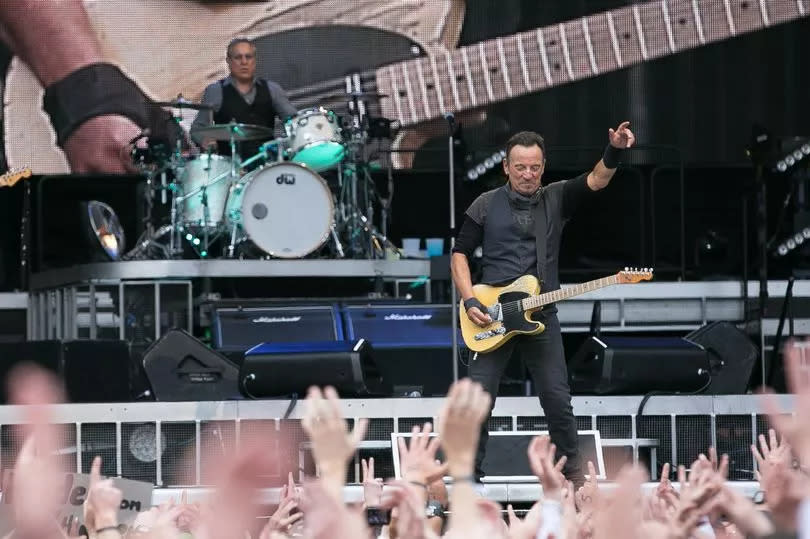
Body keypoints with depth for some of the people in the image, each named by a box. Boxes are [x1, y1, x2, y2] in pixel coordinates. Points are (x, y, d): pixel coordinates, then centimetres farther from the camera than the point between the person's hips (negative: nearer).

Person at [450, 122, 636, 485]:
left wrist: (615, 151, -30)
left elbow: (597, 180, -10)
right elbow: (460, 254, 5)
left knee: (557, 398, 1)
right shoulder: (486, 206, 3)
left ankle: (571, 470, 13)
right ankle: (469, 472, 6)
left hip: (541, 316, 1)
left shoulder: (557, 199, 6)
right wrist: (470, 302, -8)